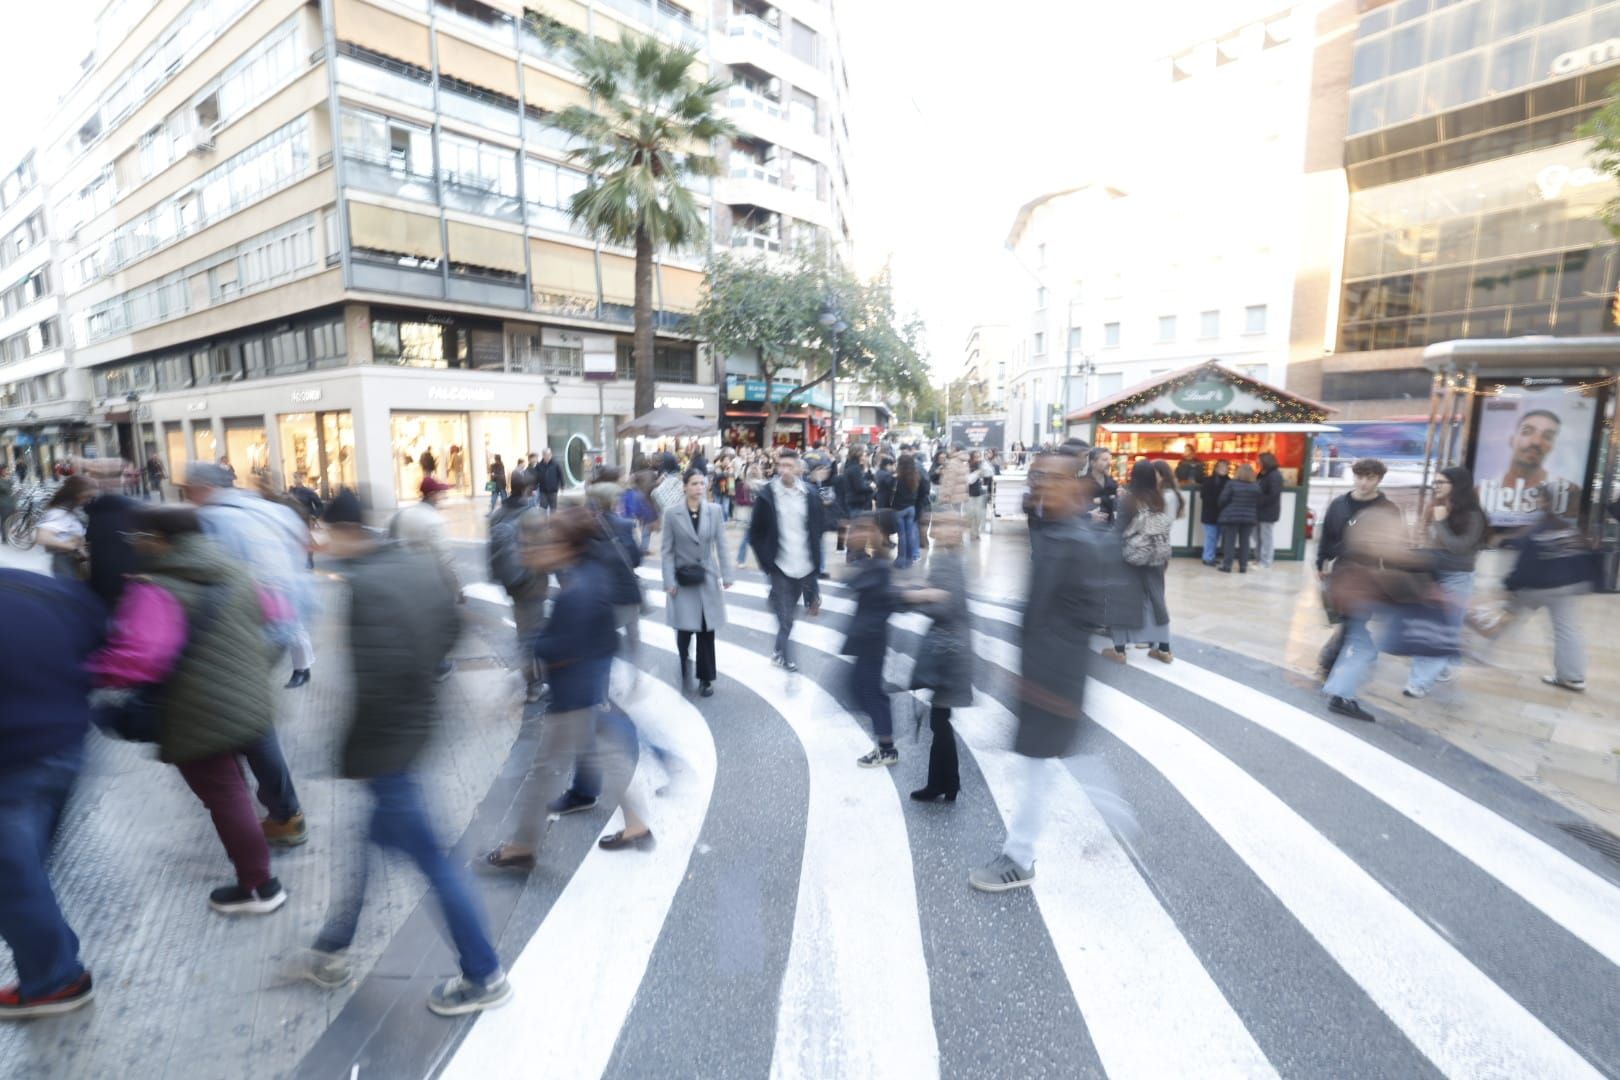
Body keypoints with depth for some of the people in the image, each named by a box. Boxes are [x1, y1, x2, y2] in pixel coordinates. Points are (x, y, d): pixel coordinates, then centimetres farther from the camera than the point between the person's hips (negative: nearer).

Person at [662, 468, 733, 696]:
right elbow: (668, 550, -4)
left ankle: (706, 678, 21)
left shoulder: (714, 511, 0)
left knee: (707, 630, 5)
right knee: (685, 629, -4)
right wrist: (669, 581, -9)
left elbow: (721, 545, 3)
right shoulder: (672, 513, -6)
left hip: (707, 579, 2)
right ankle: (685, 663, 28)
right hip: (683, 580, -2)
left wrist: (726, 575, -2)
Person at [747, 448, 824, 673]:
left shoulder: (810, 495, 1)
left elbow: (816, 532, 9)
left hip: (804, 566, 3)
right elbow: (755, 533, 0)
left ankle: (780, 651, 33)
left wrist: (816, 562, 5)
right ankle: (786, 658, 7)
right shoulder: (767, 496, -6)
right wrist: (766, 561, -5)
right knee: (785, 617, -3)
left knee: (788, 613, 15)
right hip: (779, 566, -3)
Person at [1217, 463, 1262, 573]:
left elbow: (1223, 500, -8)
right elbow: (1259, 504, 6)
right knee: (1245, 542, 9)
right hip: (1249, 518, 4)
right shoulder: (1256, 487, 3)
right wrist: (1256, 516, 18)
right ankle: (1243, 566, 11)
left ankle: (1227, 565, 1)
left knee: (1229, 541, 1)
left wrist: (1223, 510, 11)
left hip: (1231, 517, -3)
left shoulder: (1232, 484, -10)